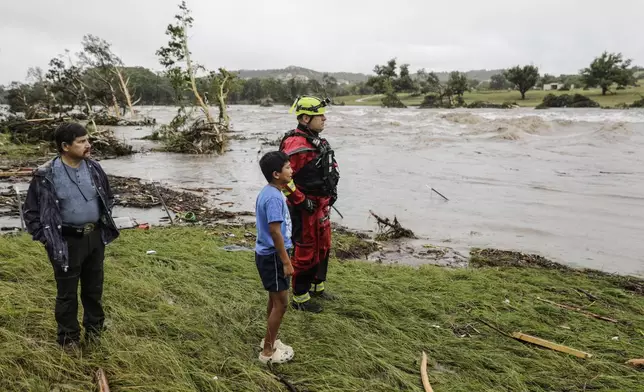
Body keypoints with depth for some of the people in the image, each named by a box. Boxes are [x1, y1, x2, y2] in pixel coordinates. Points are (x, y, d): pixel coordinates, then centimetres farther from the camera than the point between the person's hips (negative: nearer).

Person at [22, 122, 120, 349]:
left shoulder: (94, 169, 0)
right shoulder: (47, 175, -14)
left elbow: (108, 199, 15)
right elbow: (30, 210, -5)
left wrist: (105, 226, 11)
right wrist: (46, 238, -8)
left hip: (95, 237, 5)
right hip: (67, 242, -4)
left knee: (94, 288, 18)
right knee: (67, 293, 10)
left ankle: (94, 328, 37)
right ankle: (69, 337, 27)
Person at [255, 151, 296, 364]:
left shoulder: (269, 192, 8)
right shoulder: (274, 197, -23)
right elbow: (274, 231, -25)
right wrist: (286, 261, -20)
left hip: (269, 254, 10)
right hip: (272, 257, -10)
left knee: (275, 300, 20)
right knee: (281, 303, 0)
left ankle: (270, 341, 34)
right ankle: (268, 351, 12)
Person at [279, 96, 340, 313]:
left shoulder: (317, 142, 10)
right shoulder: (296, 145, -22)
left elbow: (328, 167, 25)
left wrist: (332, 189, 15)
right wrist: (301, 201, -23)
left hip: (321, 205, 10)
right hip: (305, 208, -10)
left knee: (323, 247, 21)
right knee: (305, 252, 1)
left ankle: (317, 286, 40)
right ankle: (300, 298, 16)